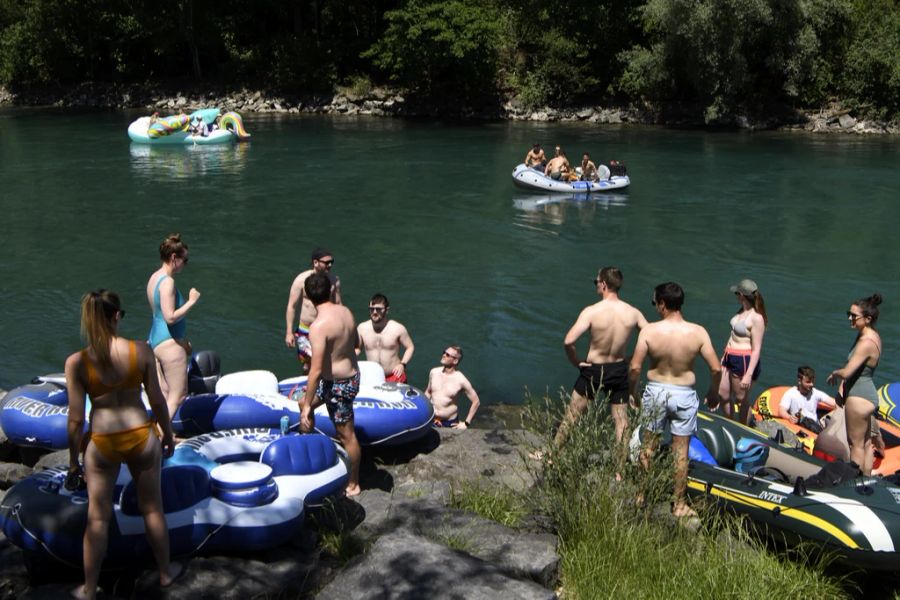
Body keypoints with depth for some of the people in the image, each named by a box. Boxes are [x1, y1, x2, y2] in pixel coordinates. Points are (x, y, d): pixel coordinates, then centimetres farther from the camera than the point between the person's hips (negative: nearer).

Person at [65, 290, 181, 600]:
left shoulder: (76, 362, -13)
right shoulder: (141, 351, -12)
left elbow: (76, 419, -8)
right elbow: (157, 401, -4)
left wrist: (73, 463, 4)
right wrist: (168, 435, 13)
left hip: (102, 442, 0)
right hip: (141, 435, 1)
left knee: (98, 518, 16)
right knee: (152, 509, 20)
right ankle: (166, 572, 38)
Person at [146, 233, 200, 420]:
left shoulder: (154, 277, 12)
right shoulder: (167, 282, -18)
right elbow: (170, 317, -26)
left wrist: (183, 340, 23)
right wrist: (192, 301, -15)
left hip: (156, 341, 10)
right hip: (170, 343, -10)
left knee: (165, 394, 16)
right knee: (178, 395, -1)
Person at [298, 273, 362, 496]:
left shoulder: (319, 326, -26)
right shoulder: (345, 312, -3)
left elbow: (316, 371, -26)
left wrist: (308, 407, -18)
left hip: (337, 384, -9)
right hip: (352, 375, 9)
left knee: (346, 435, 7)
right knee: (303, 402, 26)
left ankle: (353, 485, 23)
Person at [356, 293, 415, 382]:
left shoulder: (398, 328, -9)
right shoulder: (362, 328, -1)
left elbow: (410, 347, 1)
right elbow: (357, 348, 13)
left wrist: (402, 364, -13)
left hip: (395, 376, -2)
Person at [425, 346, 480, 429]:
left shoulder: (461, 380, -15)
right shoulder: (434, 372, -3)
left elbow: (476, 402, -8)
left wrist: (466, 423, -7)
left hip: (449, 424, -3)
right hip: (430, 420, 3)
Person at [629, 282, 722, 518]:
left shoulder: (649, 331, -16)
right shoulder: (698, 333, -13)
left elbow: (635, 368, -16)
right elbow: (716, 368, -9)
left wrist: (632, 391, 2)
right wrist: (713, 393, 9)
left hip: (655, 392, 0)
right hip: (684, 395, 0)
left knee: (648, 446, 17)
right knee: (681, 451, 12)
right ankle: (679, 504, 22)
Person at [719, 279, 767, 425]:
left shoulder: (756, 318, -21)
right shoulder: (742, 311, 6)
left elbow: (757, 350, -21)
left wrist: (748, 375, -24)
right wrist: (724, 356, 25)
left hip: (744, 361, -9)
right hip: (730, 358, 9)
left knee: (742, 399, 6)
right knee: (722, 394, 16)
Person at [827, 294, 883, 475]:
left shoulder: (866, 342, -26)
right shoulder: (871, 335, 4)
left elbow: (846, 372, -29)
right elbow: (854, 367, 11)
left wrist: (834, 374, -8)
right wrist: (842, 386, 5)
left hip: (859, 398, -10)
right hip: (867, 394, 10)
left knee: (856, 444, 4)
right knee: (866, 443, 20)